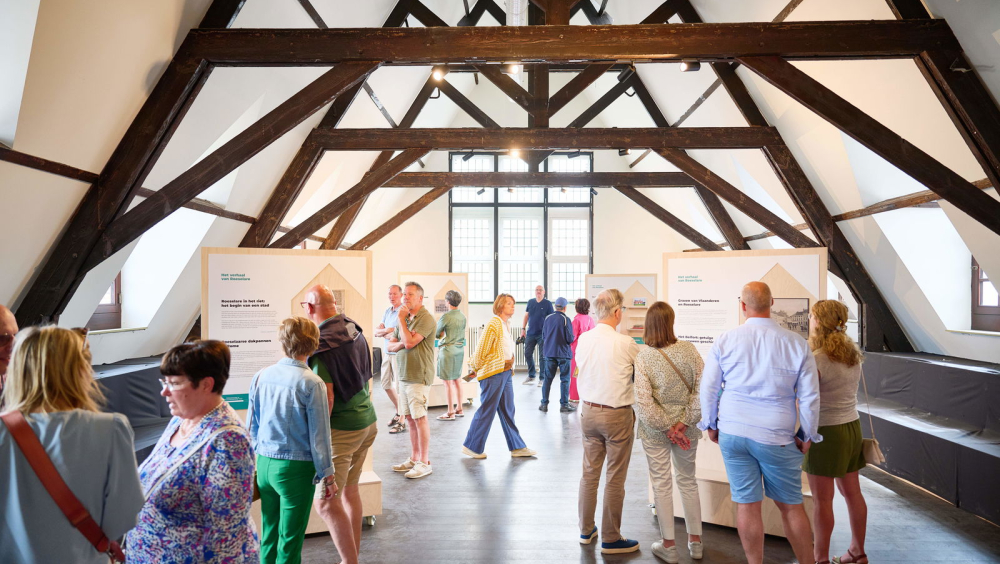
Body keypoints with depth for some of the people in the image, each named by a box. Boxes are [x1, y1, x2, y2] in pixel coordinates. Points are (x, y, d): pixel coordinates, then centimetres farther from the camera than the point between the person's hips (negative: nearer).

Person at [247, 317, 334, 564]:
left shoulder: (261, 376, -2)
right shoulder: (312, 384, -17)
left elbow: (252, 425, 8)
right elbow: (319, 435, -13)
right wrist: (327, 475, -3)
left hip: (264, 463, 5)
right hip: (296, 468, -5)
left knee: (268, 532, 18)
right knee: (290, 539, 9)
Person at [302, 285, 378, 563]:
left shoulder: (320, 345, -19)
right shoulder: (356, 331, 4)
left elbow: (326, 397, -21)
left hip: (342, 428, -9)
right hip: (367, 421, 9)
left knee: (327, 504, -2)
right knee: (350, 490, 19)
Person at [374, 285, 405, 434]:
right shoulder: (387, 311, 13)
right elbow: (376, 332, 10)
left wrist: (385, 334, -8)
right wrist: (387, 330, -11)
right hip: (387, 353, 9)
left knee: (399, 387, -5)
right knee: (385, 383, 17)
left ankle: (401, 421, 4)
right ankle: (398, 411, 34)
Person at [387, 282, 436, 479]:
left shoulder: (426, 318, -11)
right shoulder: (406, 318, 15)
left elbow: (409, 342, -22)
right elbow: (391, 346, 15)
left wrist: (401, 319, -10)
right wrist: (401, 343, -8)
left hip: (419, 377, -8)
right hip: (404, 376, 8)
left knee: (420, 418, -4)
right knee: (410, 419, 12)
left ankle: (425, 463, 4)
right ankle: (414, 459, 22)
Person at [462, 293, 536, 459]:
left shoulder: (506, 324, 13)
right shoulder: (494, 324, -15)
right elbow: (481, 349, -13)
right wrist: (475, 369, -3)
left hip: (506, 372, 8)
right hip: (493, 373, -8)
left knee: (508, 411, 12)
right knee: (487, 410, -1)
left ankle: (517, 447, 17)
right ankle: (471, 447, 12)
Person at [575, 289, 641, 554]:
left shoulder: (583, 340, -3)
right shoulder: (625, 343, -17)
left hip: (589, 411, 6)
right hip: (617, 415, -5)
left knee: (589, 473, 16)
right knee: (615, 479, 7)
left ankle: (586, 530, 31)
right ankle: (611, 539, 18)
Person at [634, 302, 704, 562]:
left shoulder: (643, 357, -15)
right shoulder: (688, 349, -9)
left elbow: (643, 402, -19)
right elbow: (703, 388, -11)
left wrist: (667, 427, -10)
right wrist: (685, 422, -9)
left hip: (655, 431, -2)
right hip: (687, 430, 2)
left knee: (661, 485, 10)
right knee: (687, 480, 19)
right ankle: (695, 542, 29)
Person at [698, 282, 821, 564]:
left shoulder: (724, 341, -4)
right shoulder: (797, 344, -5)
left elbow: (708, 389, 3)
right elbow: (810, 397, -1)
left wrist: (710, 424, 16)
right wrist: (809, 436, 12)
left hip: (733, 434, 1)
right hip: (777, 436, 0)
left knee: (747, 505, 7)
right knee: (790, 506, 13)